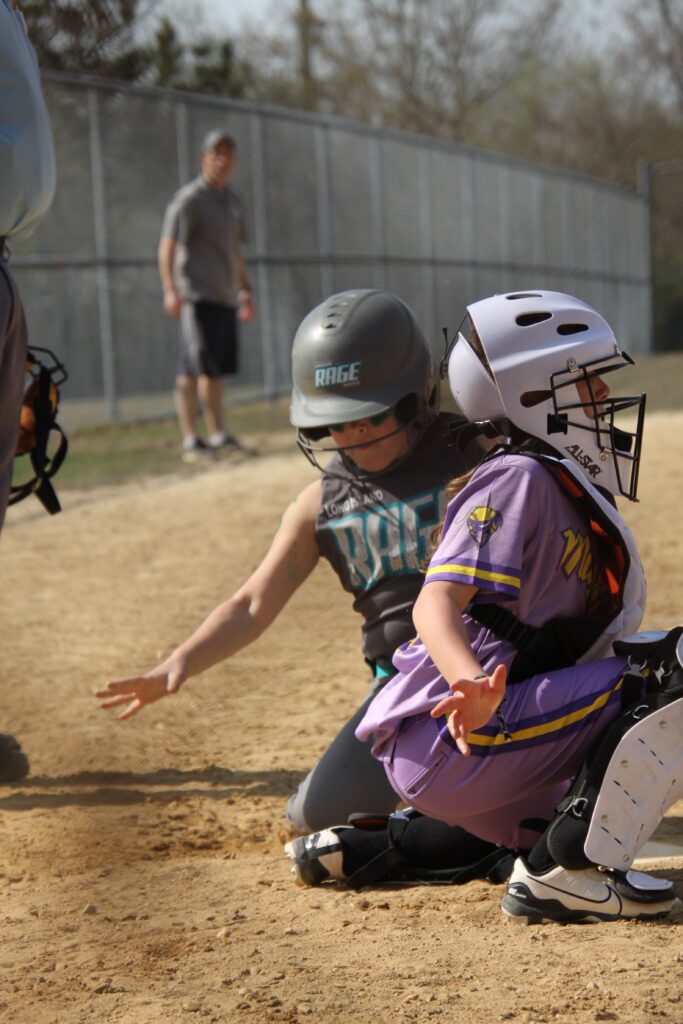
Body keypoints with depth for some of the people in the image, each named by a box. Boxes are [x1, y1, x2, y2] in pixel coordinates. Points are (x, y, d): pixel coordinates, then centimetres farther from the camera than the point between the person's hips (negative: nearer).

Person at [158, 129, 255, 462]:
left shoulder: (232, 198, 17)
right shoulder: (189, 199, -8)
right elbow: (167, 247, -15)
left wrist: (244, 288, 24)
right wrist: (170, 290, -25)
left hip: (225, 297, 8)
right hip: (197, 296, -8)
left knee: (217, 369, 12)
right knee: (192, 370, -9)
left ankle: (218, 436, 18)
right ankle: (190, 441, -9)